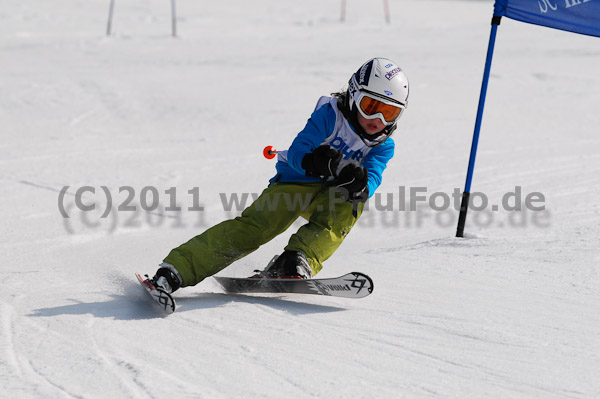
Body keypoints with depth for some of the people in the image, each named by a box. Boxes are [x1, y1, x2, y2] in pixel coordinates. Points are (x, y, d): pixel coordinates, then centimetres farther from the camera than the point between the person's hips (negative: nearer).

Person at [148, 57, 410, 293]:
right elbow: (296, 151, -19)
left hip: (332, 192, 4)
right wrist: (311, 162, -43)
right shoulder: (330, 113, -11)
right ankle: (176, 269, -33)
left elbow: (372, 179, -17)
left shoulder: (383, 147, 0)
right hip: (296, 182, -4)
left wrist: (359, 184, -42)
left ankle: (297, 261, -45)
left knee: (349, 205, -31)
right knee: (257, 224, -26)